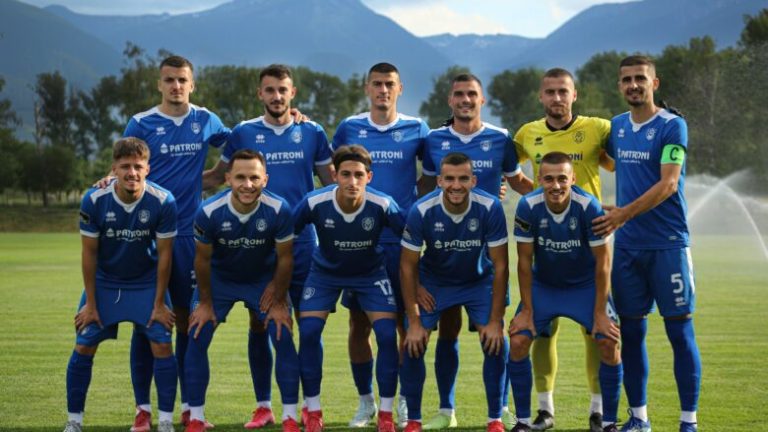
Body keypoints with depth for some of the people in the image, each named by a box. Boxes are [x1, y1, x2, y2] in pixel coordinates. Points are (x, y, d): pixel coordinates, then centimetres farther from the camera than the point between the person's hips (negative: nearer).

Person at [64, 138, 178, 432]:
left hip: (147, 283, -1)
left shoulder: (163, 201, -21)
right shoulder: (94, 200, -20)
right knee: (84, 346, -3)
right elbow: (89, 253, -9)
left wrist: (159, 303, -10)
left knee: (162, 344, -11)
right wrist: (90, 303, -7)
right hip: (104, 282, 1)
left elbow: (164, 254, -12)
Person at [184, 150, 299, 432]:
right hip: (219, 279, 0)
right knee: (197, 340, -8)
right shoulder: (208, 212, -29)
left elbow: (284, 258, -14)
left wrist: (279, 302, -7)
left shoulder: (279, 210, -29)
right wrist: (205, 303, -4)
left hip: (265, 279, 0)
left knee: (283, 340, -10)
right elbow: (203, 259, -12)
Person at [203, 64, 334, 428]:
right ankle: (263, 406, 12)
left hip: (302, 242, 0)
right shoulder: (243, 133, 4)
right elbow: (216, 177, 10)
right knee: (259, 322, 3)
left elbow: (330, 181, 13)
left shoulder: (311, 133, 4)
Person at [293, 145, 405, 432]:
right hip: (325, 271, 0)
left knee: (387, 333, -14)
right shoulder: (314, 203, -27)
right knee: (308, 331, -14)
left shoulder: (382, 205, -27)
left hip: (370, 272, 0)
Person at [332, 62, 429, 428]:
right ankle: (365, 402, 15)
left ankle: (406, 401, 14)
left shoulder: (416, 130, 2)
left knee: (406, 322, 1)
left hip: (402, 239, -1)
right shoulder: (349, 128, 4)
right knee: (359, 322, 3)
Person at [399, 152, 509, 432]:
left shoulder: (490, 209, -26)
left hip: (479, 281, 0)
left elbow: (500, 266, -17)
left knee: (496, 343, -14)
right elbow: (408, 266, -15)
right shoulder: (421, 211, -26)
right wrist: (414, 322, -16)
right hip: (433, 281, 0)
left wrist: (495, 321, -18)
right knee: (413, 345, -12)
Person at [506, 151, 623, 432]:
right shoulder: (527, 207, -22)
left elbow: (602, 262, -17)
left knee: (609, 343, -17)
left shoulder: (589, 207, -25)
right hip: (543, 285, 1)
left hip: (585, 285, -1)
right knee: (517, 341, -14)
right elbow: (524, 261, -11)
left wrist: (600, 312, -17)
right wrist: (527, 309, -11)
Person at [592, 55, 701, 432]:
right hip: (627, 246, 6)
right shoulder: (616, 127, 11)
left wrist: (625, 214, -24)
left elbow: (668, 184, -16)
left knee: (679, 330, -3)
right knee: (631, 330, 7)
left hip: (667, 245, -5)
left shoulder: (672, 126, -8)